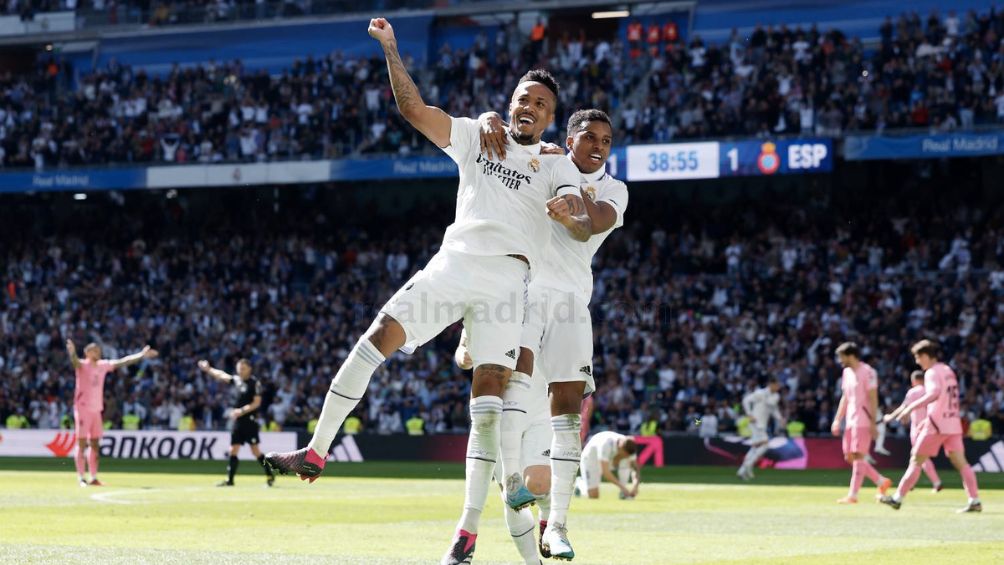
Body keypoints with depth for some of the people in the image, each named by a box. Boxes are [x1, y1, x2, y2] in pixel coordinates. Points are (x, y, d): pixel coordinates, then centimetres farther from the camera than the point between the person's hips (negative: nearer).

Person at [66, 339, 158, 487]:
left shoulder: (103, 365, 10)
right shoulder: (82, 365, -9)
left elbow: (122, 362, 15)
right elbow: (75, 361, -32)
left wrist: (142, 355, 13)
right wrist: (72, 353, -55)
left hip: (97, 409, 7)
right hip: (83, 408, -7)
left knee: (94, 444, 8)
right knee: (81, 444, -7)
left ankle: (93, 477, 12)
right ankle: (81, 478, -7)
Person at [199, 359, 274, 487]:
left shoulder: (254, 382, -9)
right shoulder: (237, 380, 10)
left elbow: (257, 402, -13)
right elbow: (221, 376, 20)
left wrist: (242, 411, -20)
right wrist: (208, 369, 10)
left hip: (250, 420, -7)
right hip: (238, 421, 7)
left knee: (255, 450, -8)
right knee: (233, 450, 4)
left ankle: (270, 475, 4)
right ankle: (229, 479, 6)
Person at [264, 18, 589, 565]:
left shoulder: (557, 168, 11)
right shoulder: (476, 138, 19)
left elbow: (585, 227, -6)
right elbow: (413, 108, 14)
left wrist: (571, 215, -30)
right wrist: (391, 48, 6)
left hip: (507, 277, -2)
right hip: (452, 265, 3)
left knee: (488, 396, -12)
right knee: (375, 340, -12)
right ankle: (316, 452, -2)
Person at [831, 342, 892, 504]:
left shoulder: (867, 372, -11)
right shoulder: (847, 372, 14)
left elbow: (873, 398, -13)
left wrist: (873, 422, -17)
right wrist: (837, 419, 15)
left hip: (863, 421, -9)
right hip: (850, 421, 9)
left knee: (858, 456, -10)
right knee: (849, 457, 8)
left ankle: (852, 495, -9)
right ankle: (881, 482, 19)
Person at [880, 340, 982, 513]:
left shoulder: (932, 372, -9)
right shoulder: (948, 371, 17)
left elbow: (935, 393, -28)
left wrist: (911, 407, -30)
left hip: (936, 424, -7)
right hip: (953, 422, 7)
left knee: (916, 460, 0)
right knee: (960, 462, 1)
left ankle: (898, 498, 3)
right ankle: (975, 500, -8)